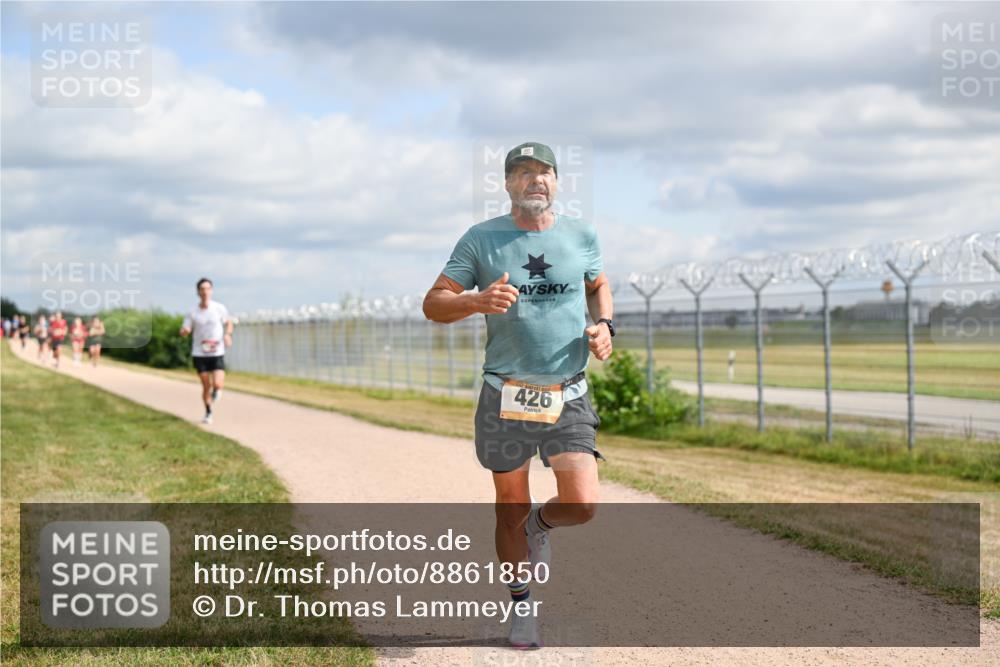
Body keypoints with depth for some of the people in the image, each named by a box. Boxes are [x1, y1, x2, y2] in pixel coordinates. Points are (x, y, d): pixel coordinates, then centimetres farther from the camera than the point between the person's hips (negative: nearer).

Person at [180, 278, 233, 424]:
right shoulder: (193, 313, -2)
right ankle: (208, 413, 22)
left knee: (217, 384, -15)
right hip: (199, 354, 1)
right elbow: (184, 332, -1)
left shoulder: (219, 308, -3)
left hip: (217, 353, -1)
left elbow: (229, 322, 13)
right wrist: (184, 330, -26)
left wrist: (228, 335, -6)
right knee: (206, 386, 2)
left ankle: (216, 390, 23)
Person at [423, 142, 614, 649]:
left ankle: (540, 523, 25)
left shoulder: (581, 235, 5)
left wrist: (604, 325, 3)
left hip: (568, 397, 1)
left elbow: (599, 285, 24)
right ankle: (521, 606, 28)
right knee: (510, 508, 7)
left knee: (582, 505, -11)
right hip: (505, 397, -1)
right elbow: (433, 304, -2)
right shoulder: (481, 239, -2)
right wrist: (477, 301, -23)